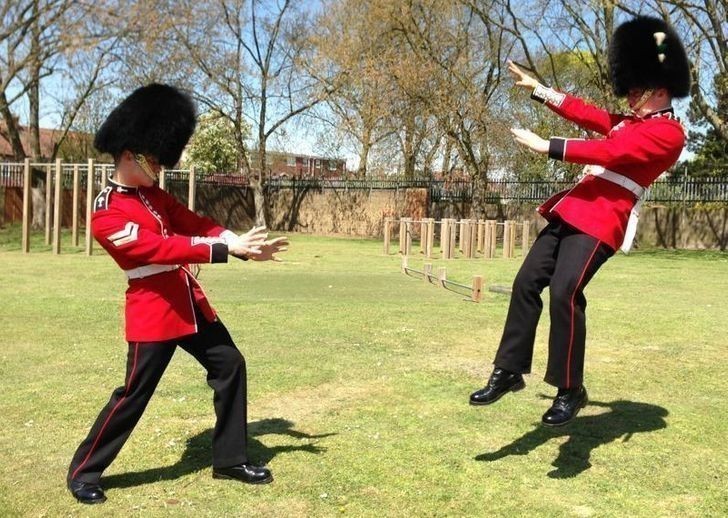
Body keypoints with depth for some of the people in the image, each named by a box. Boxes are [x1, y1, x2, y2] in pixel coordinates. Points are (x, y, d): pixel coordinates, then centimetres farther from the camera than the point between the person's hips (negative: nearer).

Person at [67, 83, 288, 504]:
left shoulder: (152, 194, 11)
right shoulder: (106, 215, -16)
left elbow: (194, 224, 6)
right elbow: (162, 248, -25)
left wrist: (244, 243, -9)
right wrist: (229, 248, -27)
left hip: (190, 301, 9)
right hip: (154, 311, -9)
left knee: (230, 365, 10)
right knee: (134, 394, -1)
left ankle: (231, 459, 23)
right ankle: (83, 474, 19)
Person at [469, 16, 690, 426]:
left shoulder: (669, 132, -7)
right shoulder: (632, 122, 22)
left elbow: (609, 152, -17)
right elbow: (585, 113, 28)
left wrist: (548, 146, -18)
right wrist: (537, 89, 31)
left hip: (603, 218, -9)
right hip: (574, 207, 9)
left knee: (564, 292, -21)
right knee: (527, 283, 1)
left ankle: (571, 390, -6)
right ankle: (509, 372, 10)